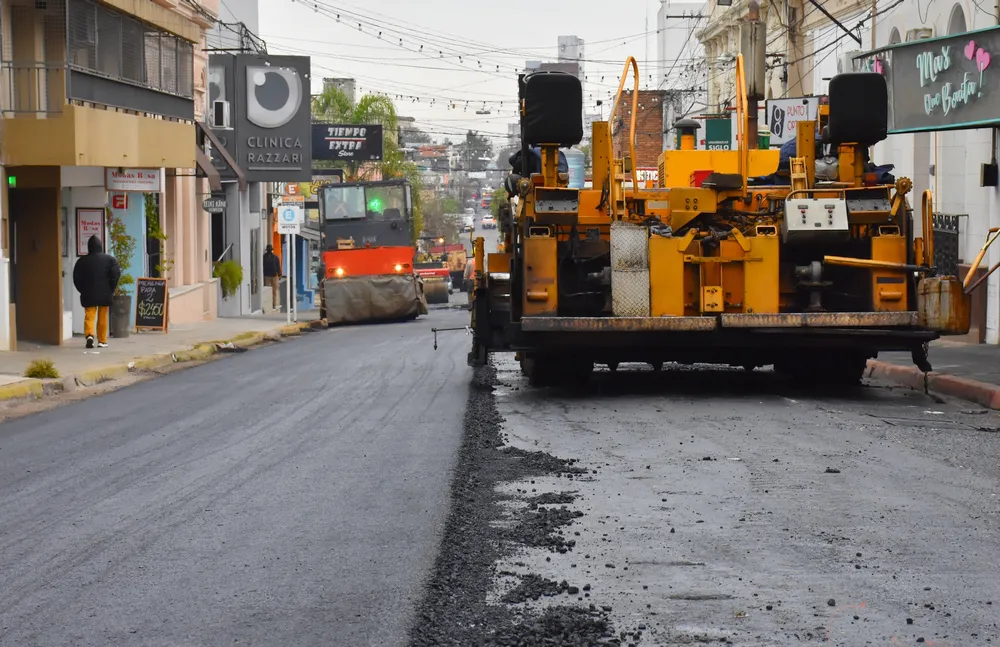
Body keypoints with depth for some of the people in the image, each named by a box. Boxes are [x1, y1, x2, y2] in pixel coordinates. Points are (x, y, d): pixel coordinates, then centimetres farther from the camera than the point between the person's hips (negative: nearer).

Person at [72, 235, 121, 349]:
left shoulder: (82, 261, 3)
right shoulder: (110, 259, -1)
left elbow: (76, 278, 1)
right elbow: (116, 275, -8)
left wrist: (83, 290, 9)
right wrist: (111, 289, 2)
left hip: (88, 295, 0)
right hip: (105, 294, 0)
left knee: (89, 316, 0)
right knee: (103, 317, 8)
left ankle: (89, 334, -25)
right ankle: (102, 341, 9)